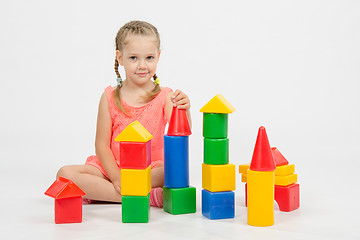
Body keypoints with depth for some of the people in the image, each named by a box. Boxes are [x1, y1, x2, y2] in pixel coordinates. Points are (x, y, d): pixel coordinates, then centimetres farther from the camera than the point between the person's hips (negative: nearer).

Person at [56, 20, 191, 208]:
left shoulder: (165, 97, -1)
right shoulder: (110, 97, 1)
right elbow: (102, 144, -1)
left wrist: (184, 111, -36)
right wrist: (116, 178, -16)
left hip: (151, 170, -1)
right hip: (111, 169, 2)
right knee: (65, 174, -22)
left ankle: (97, 192, -24)